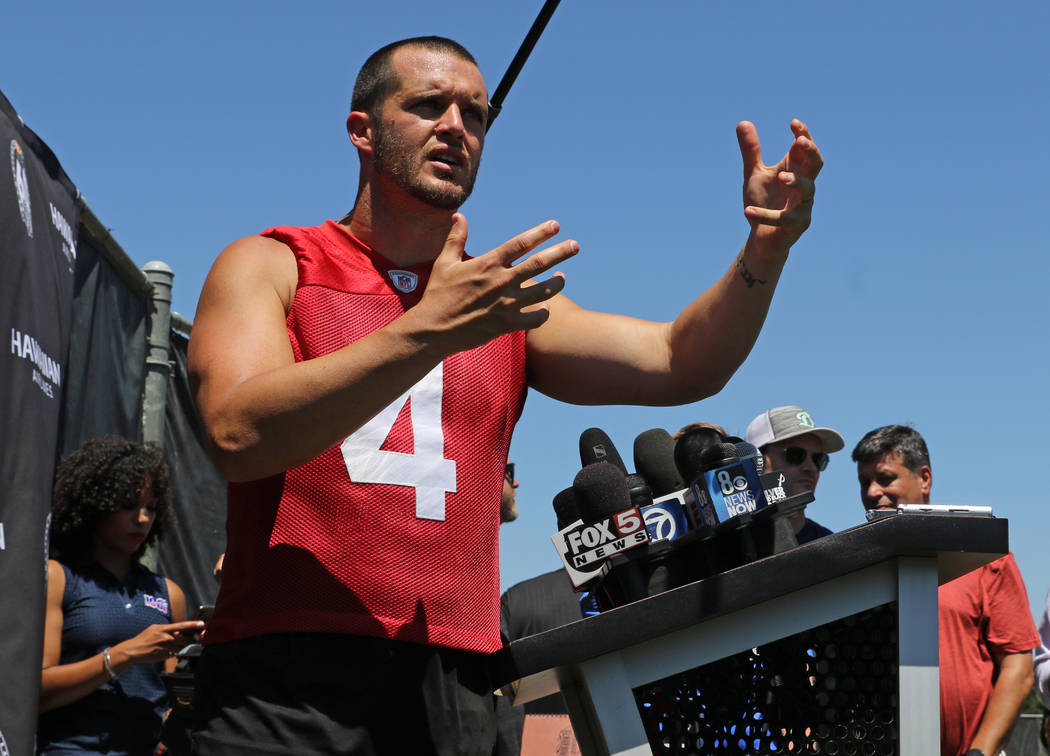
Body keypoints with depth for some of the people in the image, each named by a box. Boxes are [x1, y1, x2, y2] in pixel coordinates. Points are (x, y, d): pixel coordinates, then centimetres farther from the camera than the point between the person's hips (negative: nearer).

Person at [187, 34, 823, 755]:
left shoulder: (509, 300, 15)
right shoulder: (270, 266, 5)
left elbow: (676, 364, 3)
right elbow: (238, 434, -14)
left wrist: (765, 251, -15)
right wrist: (428, 332, -22)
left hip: (452, 686, 3)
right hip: (284, 675, -3)